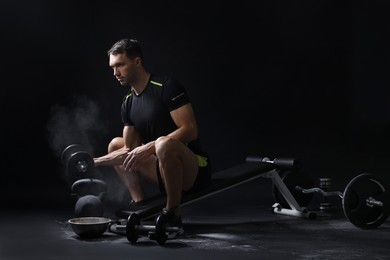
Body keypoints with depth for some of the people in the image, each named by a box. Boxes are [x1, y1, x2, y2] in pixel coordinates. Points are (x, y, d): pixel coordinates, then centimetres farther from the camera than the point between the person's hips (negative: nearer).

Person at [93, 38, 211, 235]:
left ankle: (173, 216, -19)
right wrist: (95, 162, 0)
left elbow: (190, 130, -22)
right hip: (164, 171, 8)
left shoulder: (166, 87, -14)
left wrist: (149, 148, -26)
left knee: (164, 144, -39)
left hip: (195, 169, -8)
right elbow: (130, 150, 11)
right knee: (116, 144, 15)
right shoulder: (128, 103, 9)